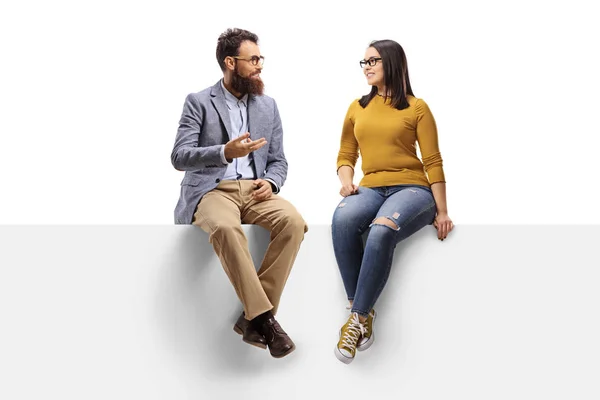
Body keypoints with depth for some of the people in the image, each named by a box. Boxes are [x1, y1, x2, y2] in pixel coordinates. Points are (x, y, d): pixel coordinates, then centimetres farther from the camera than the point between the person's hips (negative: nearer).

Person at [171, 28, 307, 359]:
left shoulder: (268, 106, 16)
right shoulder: (198, 102, 3)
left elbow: (278, 161, 17)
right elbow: (179, 157, -7)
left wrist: (270, 182, -7)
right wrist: (225, 152, -24)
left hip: (254, 190, 4)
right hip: (210, 190, -3)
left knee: (293, 221, -29)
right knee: (225, 228, -39)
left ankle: (253, 316, -23)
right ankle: (264, 317, -31)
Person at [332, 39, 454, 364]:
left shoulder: (416, 107, 5)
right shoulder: (357, 108, 17)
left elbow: (433, 162, 2)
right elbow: (346, 155, 20)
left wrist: (441, 211, -4)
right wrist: (346, 181, -3)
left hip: (412, 189, -3)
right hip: (371, 189, 3)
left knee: (381, 232, -38)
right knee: (342, 220, -34)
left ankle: (359, 316, -23)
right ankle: (362, 310, -22)